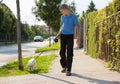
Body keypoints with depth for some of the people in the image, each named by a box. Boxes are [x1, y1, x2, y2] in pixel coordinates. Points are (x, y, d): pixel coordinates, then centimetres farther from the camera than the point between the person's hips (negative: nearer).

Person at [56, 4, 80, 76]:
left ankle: (68, 70, -3)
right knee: (62, 52, 6)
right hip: (63, 35, 4)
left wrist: (78, 37, -13)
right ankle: (64, 66, 26)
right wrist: (59, 33, 3)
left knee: (69, 53, -6)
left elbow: (77, 27, -5)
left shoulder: (73, 16, -5)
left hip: (70, 36, -4)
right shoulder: (62, 17, 9)